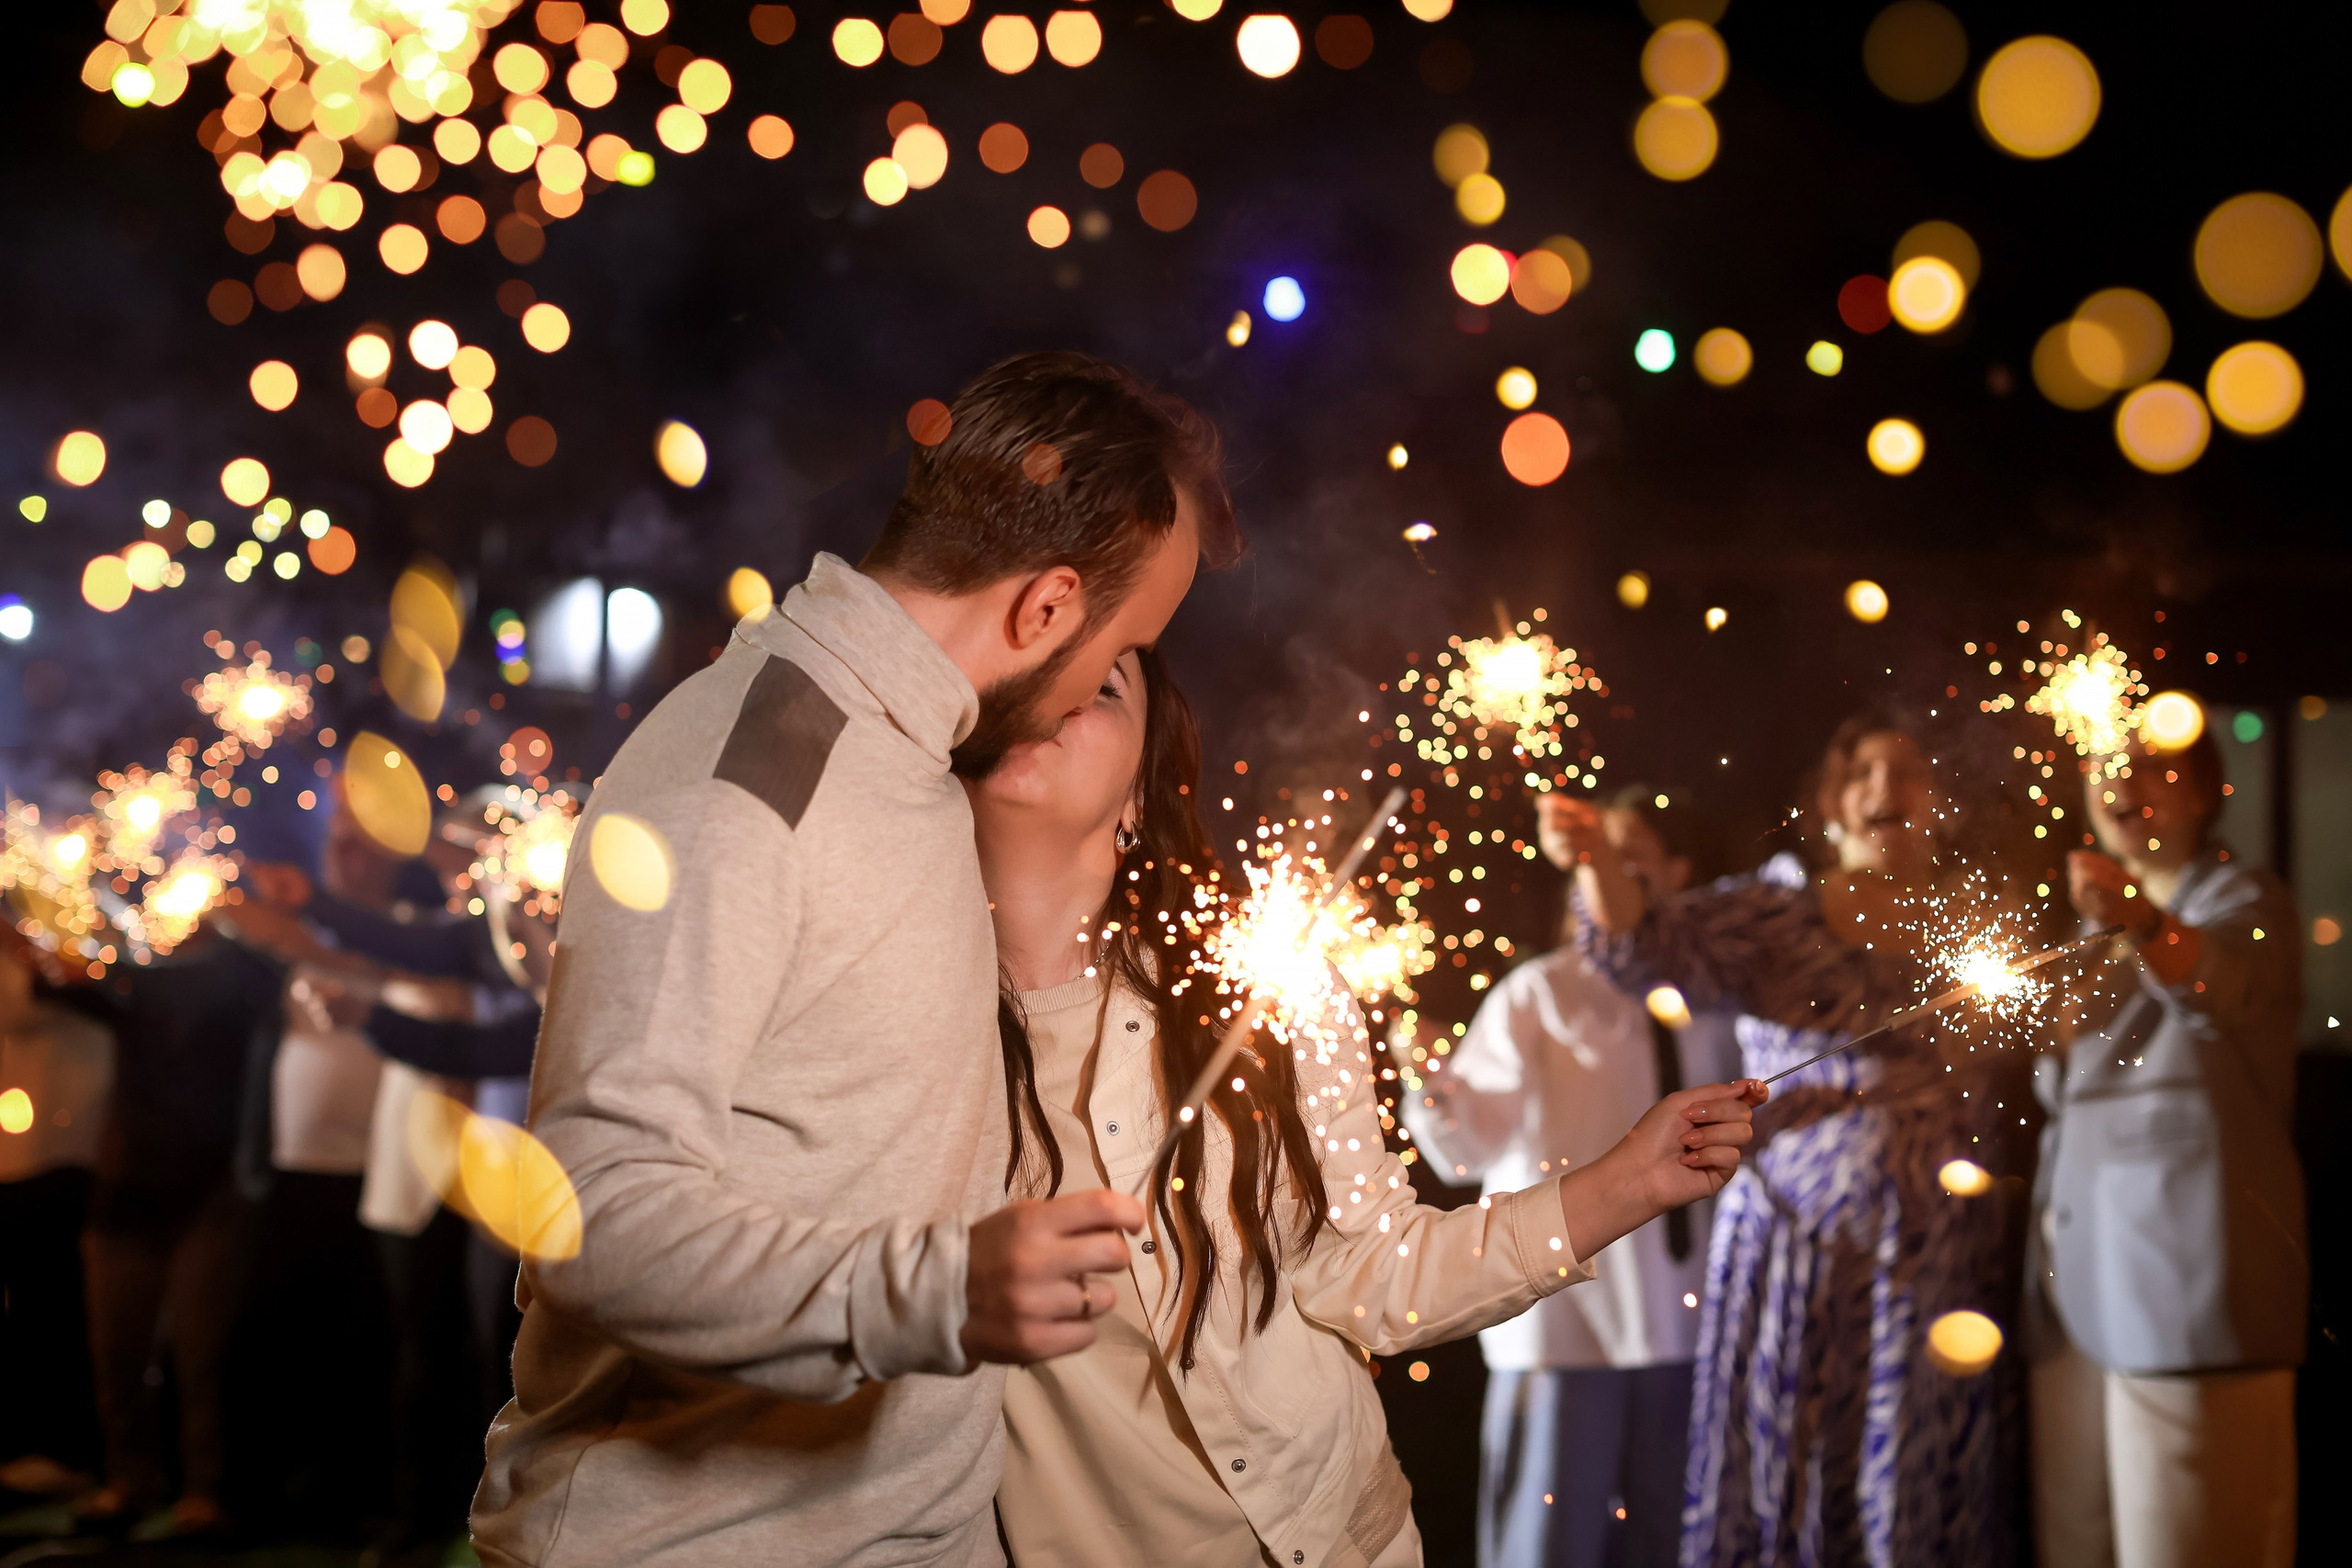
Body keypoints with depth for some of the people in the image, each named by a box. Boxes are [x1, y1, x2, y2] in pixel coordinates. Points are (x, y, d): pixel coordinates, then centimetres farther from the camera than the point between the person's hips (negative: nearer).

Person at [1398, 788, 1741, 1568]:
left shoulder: (1706, 1006, 9)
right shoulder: (1539, 994, -1)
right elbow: (1470, 1149, -12)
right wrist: (1427, 1078, -29)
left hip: (1679, 1324, 4)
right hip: (1565, 1322, -4)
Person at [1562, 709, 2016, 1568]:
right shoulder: (1778, 911, 2)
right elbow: (1651, 947, -15)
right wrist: (1596, 859, -33)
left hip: (1931, 1264, 1)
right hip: (1787, 1255, -1)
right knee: (1775, 1490, 1)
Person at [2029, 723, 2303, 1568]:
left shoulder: (2244, 902, -3)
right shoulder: (2096, 934, 20)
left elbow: (2217, 980, -29)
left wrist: (2145, 926, -49)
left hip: (2189, 1282, -7)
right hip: (2078, 1290, 7)